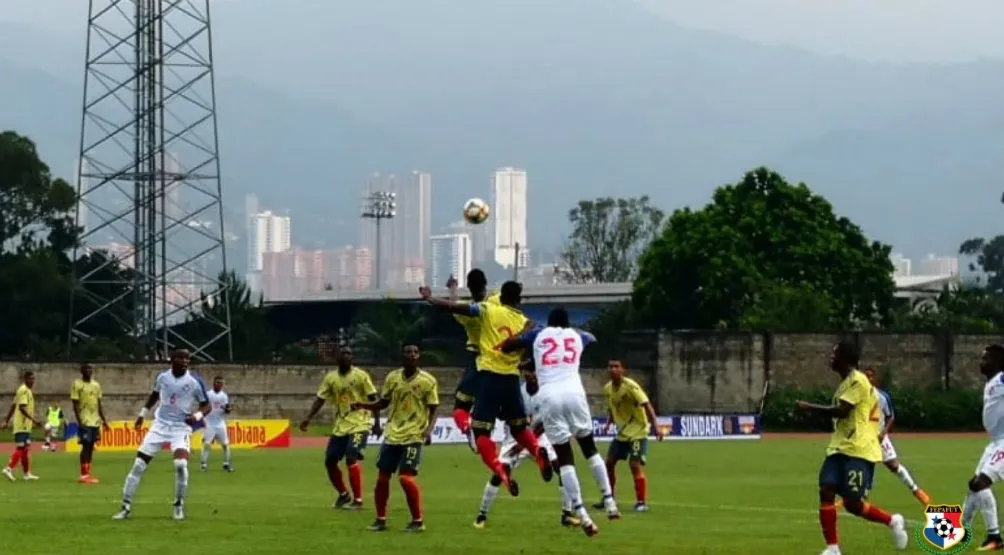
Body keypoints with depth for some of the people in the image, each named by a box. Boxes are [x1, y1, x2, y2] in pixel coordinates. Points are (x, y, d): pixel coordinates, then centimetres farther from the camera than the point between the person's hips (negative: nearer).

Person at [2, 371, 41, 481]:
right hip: (22, 425, -10)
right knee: (21, 448, -11)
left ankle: (27, 473, 13)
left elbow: (13, 406, 21)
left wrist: (7, 421, 24)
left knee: (26, 448, 10)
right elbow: (22, 408, -23)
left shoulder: (27, 391, 17)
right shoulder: (24, 391, -13)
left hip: (26, 426, 10)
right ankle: (9, 468, -13)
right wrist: (33, 420, -28)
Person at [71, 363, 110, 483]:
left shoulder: (96, 385, 13)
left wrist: (104, 420, 11)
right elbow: (75, 405, -9)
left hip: (95, 422, 6)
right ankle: (83, 475, -7)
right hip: (85, 422, -6)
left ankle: (88, 474, 10)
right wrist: (80, 422, -17)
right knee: (86, 446, -9)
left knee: (91, 447, 7)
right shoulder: (77, 385, -5)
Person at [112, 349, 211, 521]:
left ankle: (179, 506, -6)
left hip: (181, 428, -3)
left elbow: (207, 405, 2)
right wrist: (142, 414, 21)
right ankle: (126, 507, 7)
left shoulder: (195, 382, -7)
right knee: (139, 464, -3)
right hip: (160, 425, 3)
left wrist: (198, 415, -18)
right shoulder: (162, 377, 2)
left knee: (181, 464, -26)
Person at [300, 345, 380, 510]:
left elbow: (373, 400, -4)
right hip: (340, 426, 6)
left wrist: (376, 423, -7)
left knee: (351, 458, -22)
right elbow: (320, 399, 6)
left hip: (359, 425, -6)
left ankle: (357, 500, -18)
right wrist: (308, 418, -7)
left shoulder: (361, 376, -6)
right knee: (329, 461, 6)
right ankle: (344, 495, 28)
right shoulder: (331, 378, 5)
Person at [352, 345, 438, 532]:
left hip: (413, 437, -5)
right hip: (392, 434, 5)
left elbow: (433, 410, -4)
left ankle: (418, 521, -2)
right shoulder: (392, 378, 3)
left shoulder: (428, 381, -8)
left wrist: (429, 430, -20)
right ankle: (380, 520, 19)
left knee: (406, 477, -15)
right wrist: (363, 406, -3)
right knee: (382, 476, 6)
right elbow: (383, 403, 14)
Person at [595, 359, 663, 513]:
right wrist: (608, 424, 6)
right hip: (622, 433, 8)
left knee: (635, 465, -15)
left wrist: (655, 426, -33)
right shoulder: (607, 389, 2)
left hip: (637, 432, -8)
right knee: (609, 463, 7)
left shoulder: (630, 387, -20)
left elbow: (647, 405, -25)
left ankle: (642, 502, -8)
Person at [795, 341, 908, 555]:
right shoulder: (845, 383, 19)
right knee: (826, 492, -7)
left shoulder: (857, 381, -12)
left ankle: (893, 521, 14)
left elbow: (841, 410, -22)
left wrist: (809, 407, -16)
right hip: (839, 448, 9)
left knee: (852, 503, -10)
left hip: (858, 451, -9)